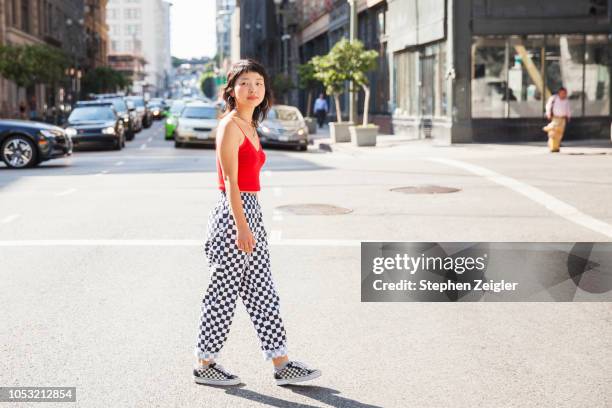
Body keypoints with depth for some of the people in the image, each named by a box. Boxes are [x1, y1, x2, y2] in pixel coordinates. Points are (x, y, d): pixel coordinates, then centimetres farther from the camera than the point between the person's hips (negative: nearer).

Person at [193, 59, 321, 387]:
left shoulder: (250, 127, 15)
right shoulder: (229, 126, -12)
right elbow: (231, 182, -19)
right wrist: (241, 227, -25)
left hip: (252, 212, 9)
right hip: (232, 213, -9)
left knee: (262, 292, 10)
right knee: (224, 292, 1)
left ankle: (281, 364, 15)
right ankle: (205, 364, 15)